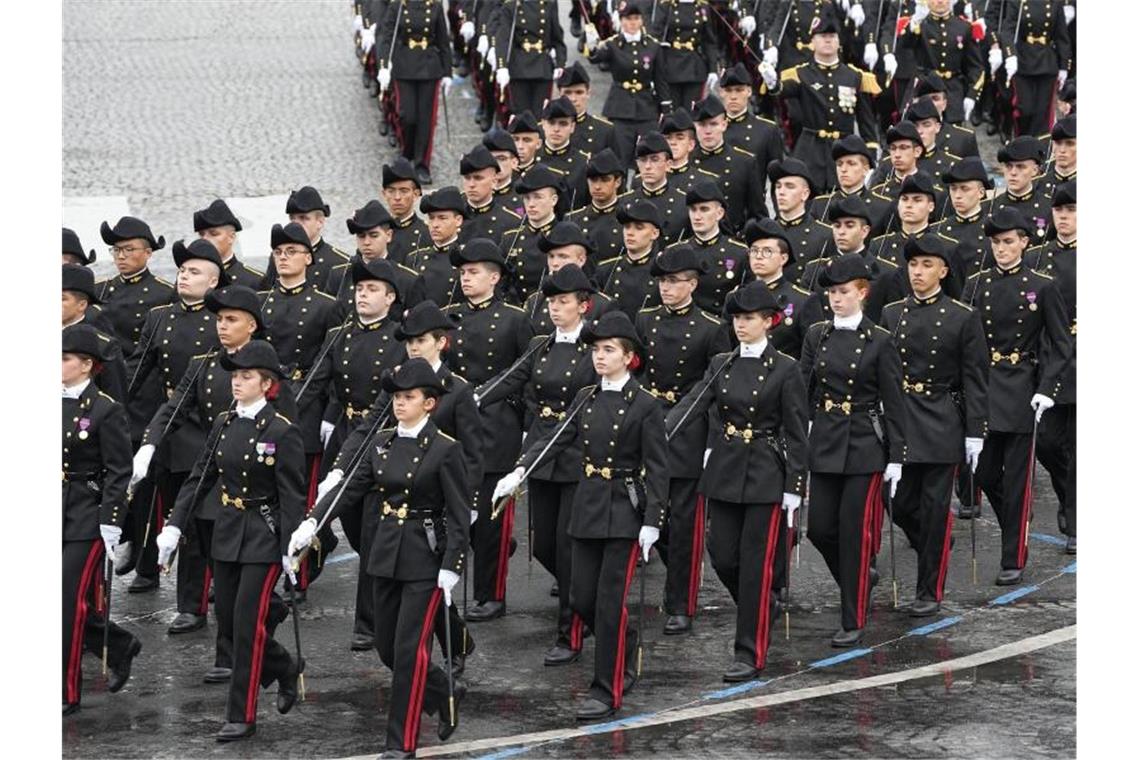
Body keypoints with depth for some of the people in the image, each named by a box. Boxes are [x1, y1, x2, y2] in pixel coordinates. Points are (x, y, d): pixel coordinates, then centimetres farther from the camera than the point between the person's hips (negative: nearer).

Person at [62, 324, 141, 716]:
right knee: (68, 601, 7)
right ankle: (120, 645, 31)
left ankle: (67, 693, 4)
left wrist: (111, 523, -15)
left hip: (87, 519, -6)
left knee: (71, 601, -5)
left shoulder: (106, 410, -10)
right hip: (54, 516, 6)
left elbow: (119, 473, -10)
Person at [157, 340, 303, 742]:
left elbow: (293, 497, -12)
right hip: (227, 535, 7)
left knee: (247, 623, -6)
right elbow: (199, 478, 8)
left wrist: (292, 550, -16)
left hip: (264, 539, -7)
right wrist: (174, 525, 1)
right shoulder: (224, 424, 6)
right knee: (227, 622, 10)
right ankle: (284, 669, 34)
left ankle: (242, 716, 3)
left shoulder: (282, 431, -12)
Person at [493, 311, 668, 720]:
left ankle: (607, 691, 2)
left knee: (609, 601, -5)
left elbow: (657, 468, -8)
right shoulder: (585, 399, 9)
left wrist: (652, 522, -13)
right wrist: (519, 471, -16)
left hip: (624, 513, -6)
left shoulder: (644, 405, -8)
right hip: (587, 509, 6)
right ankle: (627, 650, 33)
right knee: (582, 599, 7)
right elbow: (556, 438, -1)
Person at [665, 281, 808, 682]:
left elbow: (796, 433, -5)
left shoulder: (785, 369, -5)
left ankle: (750, 653, 2)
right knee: (722, 557, 6)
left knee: (754, 562, -4)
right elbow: (692, 404, -5)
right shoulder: (721, 365, 8)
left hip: (765, 474, -5)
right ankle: (759, 611, 34)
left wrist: (794, 487, -9)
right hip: (724, 470, 5)